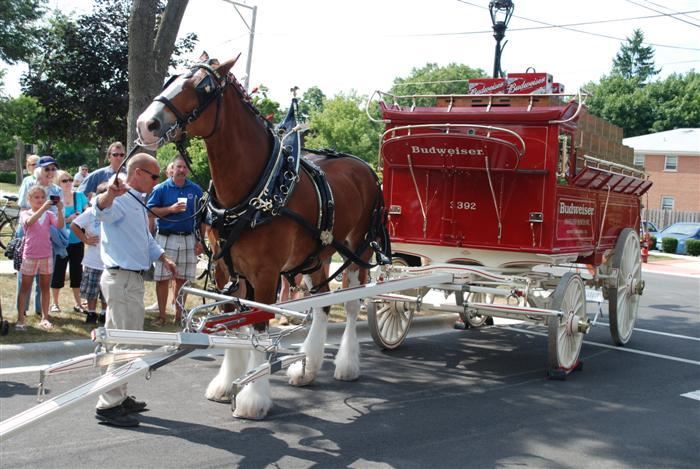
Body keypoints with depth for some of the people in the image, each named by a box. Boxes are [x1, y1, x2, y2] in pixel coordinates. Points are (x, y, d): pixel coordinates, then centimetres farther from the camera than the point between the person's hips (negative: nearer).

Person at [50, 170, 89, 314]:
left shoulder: (80, 196, 1)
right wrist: (68, 219, -22)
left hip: (77, 241, 3)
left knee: (77, 271, 10)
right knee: (58, 271, 3)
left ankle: (77, 303, 21)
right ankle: (55, 303, 17)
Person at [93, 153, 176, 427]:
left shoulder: (137, 203, 17)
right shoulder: (120, 200, -15)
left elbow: (146, 239, 29)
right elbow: (101, 211, -40)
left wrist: (164, 259, 17)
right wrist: (109, 194, -61)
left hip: (130, 278, 10)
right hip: (122, 278, -10)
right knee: (127, 342, -7)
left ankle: (118, 397, 29)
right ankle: (108, 405, -2)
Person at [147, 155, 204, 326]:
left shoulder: (196, 190, 6)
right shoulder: (161, 188, 1)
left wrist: (201, 240, 4)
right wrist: (171, 209, -15)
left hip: (188, 239, 2)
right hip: (166, 239, -2)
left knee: (183, 279, 7)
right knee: (162, 278, 0)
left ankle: (179, 314, 17)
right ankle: (162, 314, 8)